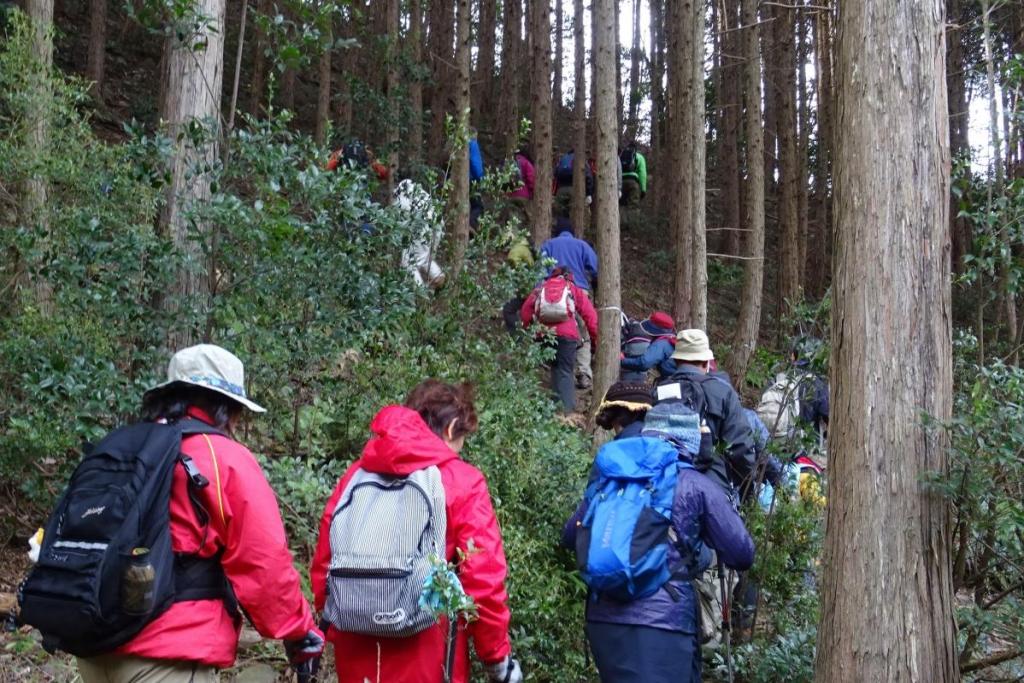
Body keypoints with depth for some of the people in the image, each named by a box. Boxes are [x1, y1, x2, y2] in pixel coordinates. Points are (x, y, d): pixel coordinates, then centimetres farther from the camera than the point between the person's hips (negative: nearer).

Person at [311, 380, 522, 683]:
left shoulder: (357, 473, 7)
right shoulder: (462, 482, -6)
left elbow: (323, 563, 7)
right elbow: (483, 577, -10)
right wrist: (497, 654, 0)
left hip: (357, 649, 4)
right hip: (426, 657, -4)